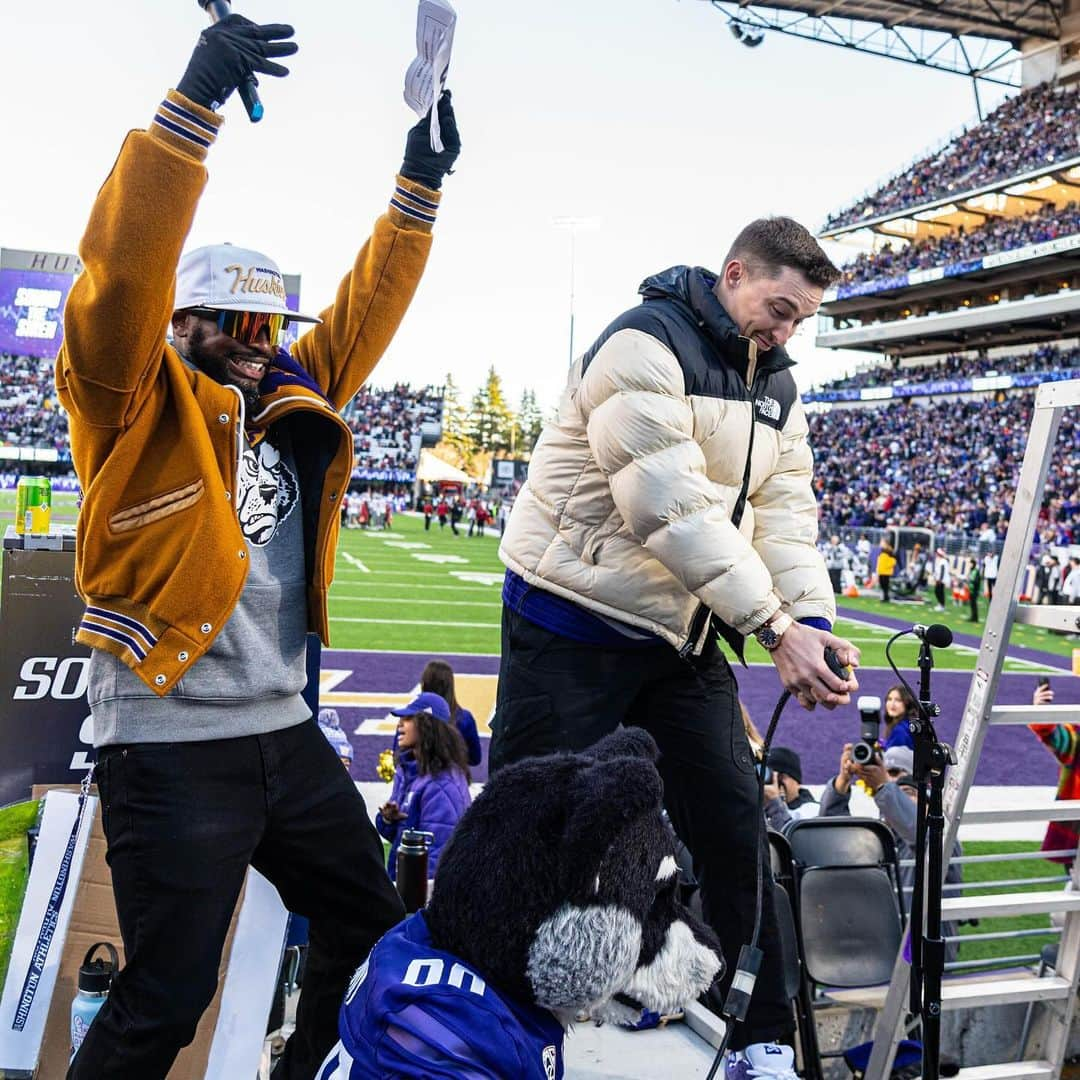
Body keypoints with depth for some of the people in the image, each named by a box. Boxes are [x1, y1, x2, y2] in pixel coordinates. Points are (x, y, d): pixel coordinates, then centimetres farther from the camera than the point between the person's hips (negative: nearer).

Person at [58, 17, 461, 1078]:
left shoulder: (290, 402, 12)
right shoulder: (139, 404, -6)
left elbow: (363, 307, 17)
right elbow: (123, 270, -21)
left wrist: (419, 185, 10)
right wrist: (194, 103, -27)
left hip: (285, 732, 7)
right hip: (172, 745, -7)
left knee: (373, 929, 17)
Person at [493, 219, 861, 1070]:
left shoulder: (776, 387, 9)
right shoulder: (645, 346, -18)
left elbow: (786, 514, 1)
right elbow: (672, 507, -27)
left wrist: (815, 625, -17)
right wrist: (776, 626, -29)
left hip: (681, 638, 8)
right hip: (576, 626, -7)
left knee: (733, 823, 8)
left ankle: (760, 1038, 23)